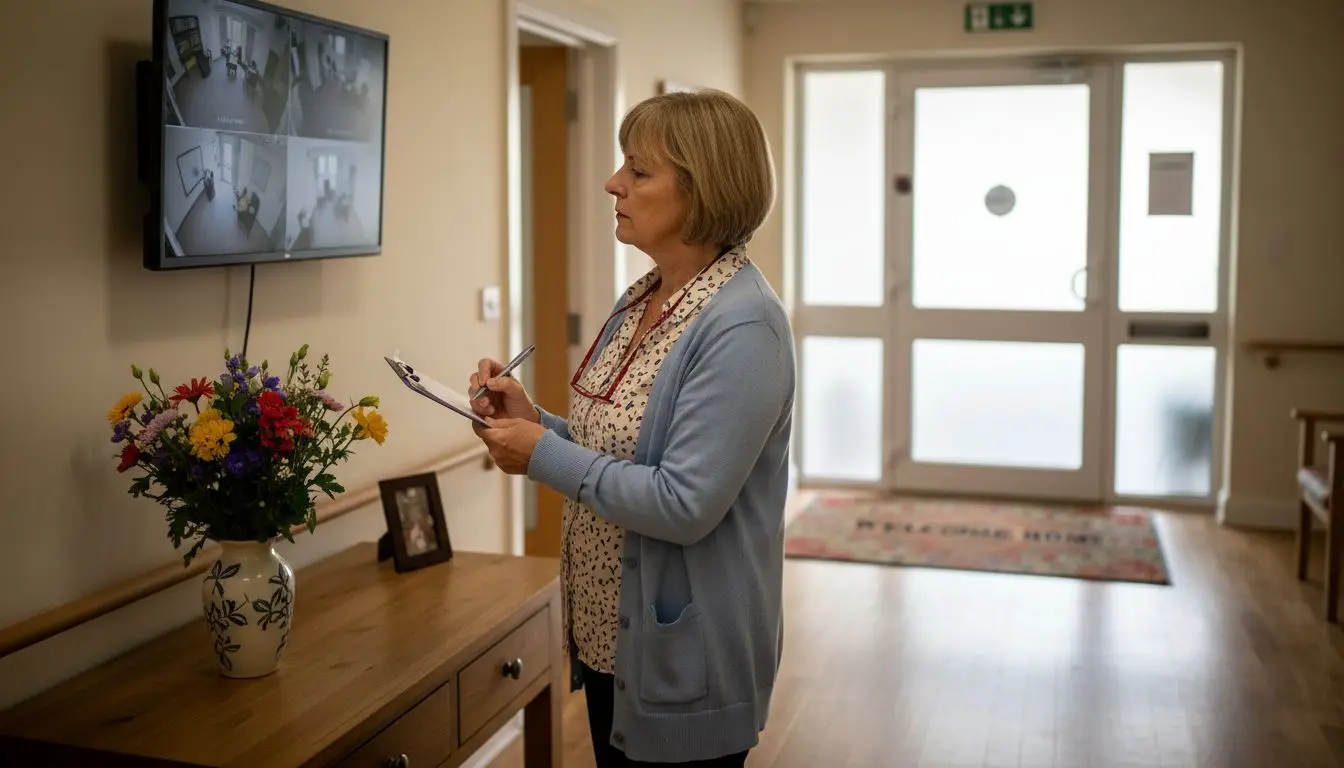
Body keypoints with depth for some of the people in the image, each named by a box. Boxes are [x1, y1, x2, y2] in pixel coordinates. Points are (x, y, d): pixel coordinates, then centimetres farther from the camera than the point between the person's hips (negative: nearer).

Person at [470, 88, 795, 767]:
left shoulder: (739, 326, -23)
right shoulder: (641, 301, 5)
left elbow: (683, 504, -26)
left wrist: (544, 455, -19)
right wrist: (531, 419, -2)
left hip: (681, 657, -8)